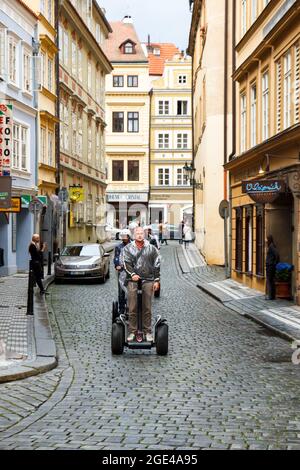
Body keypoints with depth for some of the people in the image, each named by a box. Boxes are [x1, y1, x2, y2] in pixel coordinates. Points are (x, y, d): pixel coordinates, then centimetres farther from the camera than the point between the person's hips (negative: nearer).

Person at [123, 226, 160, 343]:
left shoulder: (151, 249, 10)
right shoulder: (128, 248, 8)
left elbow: (157, 265, 11)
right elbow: (127, 264, -2)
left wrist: (156, 280, 6)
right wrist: (132, 274, -18)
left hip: (148, 281, 1)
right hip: (133, 281, -1)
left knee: (147, 309, 4)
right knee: (132, 309, -1)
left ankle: (148, 332, 12)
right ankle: (132, 332, 6)